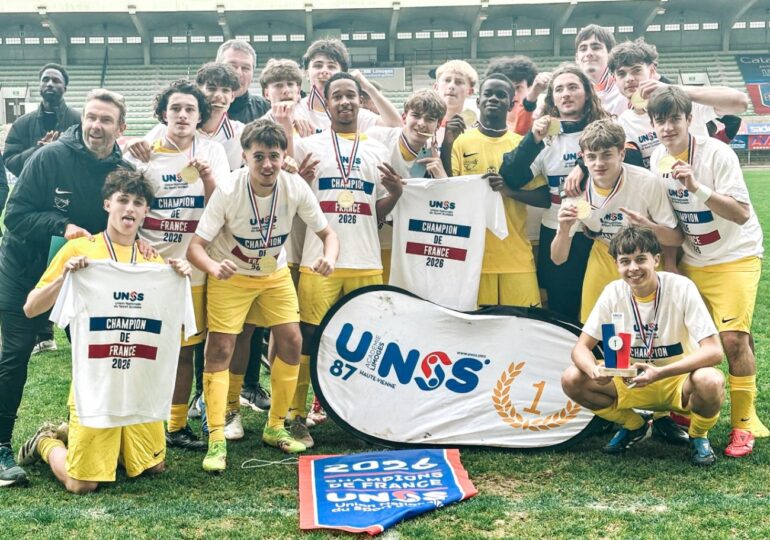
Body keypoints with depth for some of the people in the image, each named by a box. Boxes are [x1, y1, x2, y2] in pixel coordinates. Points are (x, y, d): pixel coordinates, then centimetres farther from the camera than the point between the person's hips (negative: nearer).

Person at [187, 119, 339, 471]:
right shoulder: (228, 192, -27)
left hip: (275, 274, 3)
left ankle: (275, 427, 14)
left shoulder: (296, 188, -20)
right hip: (231, 275, -3)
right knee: (220, 349, -11)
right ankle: (216, 440, -2)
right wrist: (215, 268, -48)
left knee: (291, 341, -5)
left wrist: (328, 257, -33)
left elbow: (327, 234, -10)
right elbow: (195, 247, -26)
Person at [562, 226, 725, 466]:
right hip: (631, 381, 3)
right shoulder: (613, 293, -11)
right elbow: (581, 347, -10)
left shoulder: (681, 288, -20)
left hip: (678, 380, -3)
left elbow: (714, 351, -24)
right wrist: (594, 370, -34)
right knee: (572, 380, -18)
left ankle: (698, 435, 0)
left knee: (711, 382, -36)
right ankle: (633, 425, 9)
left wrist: (660, 373, -38)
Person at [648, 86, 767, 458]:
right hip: (691, 261, 5)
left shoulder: (716, 153, -19)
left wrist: (696, 187, -35)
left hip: (734, 257, -5)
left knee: (732, 337, -13)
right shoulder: (658, 158, -2)